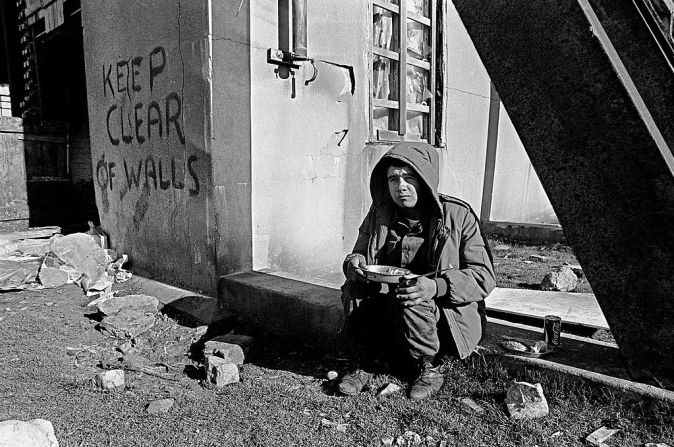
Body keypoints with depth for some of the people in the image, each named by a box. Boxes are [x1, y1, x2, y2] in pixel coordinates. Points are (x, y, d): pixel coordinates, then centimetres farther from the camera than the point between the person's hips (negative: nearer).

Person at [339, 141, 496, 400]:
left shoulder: (458, 215, -11)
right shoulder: (379, 214, 0)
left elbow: (484, 277, -14)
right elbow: (358, 254, 11)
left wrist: (437, 286, -32)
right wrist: (354, 263, -16)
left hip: (448, 314, -3)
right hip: (388, 309, 4)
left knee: (407, 300, -34)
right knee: (353, 290, -22)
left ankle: (429, 369, -6)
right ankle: (368, 363, -2)